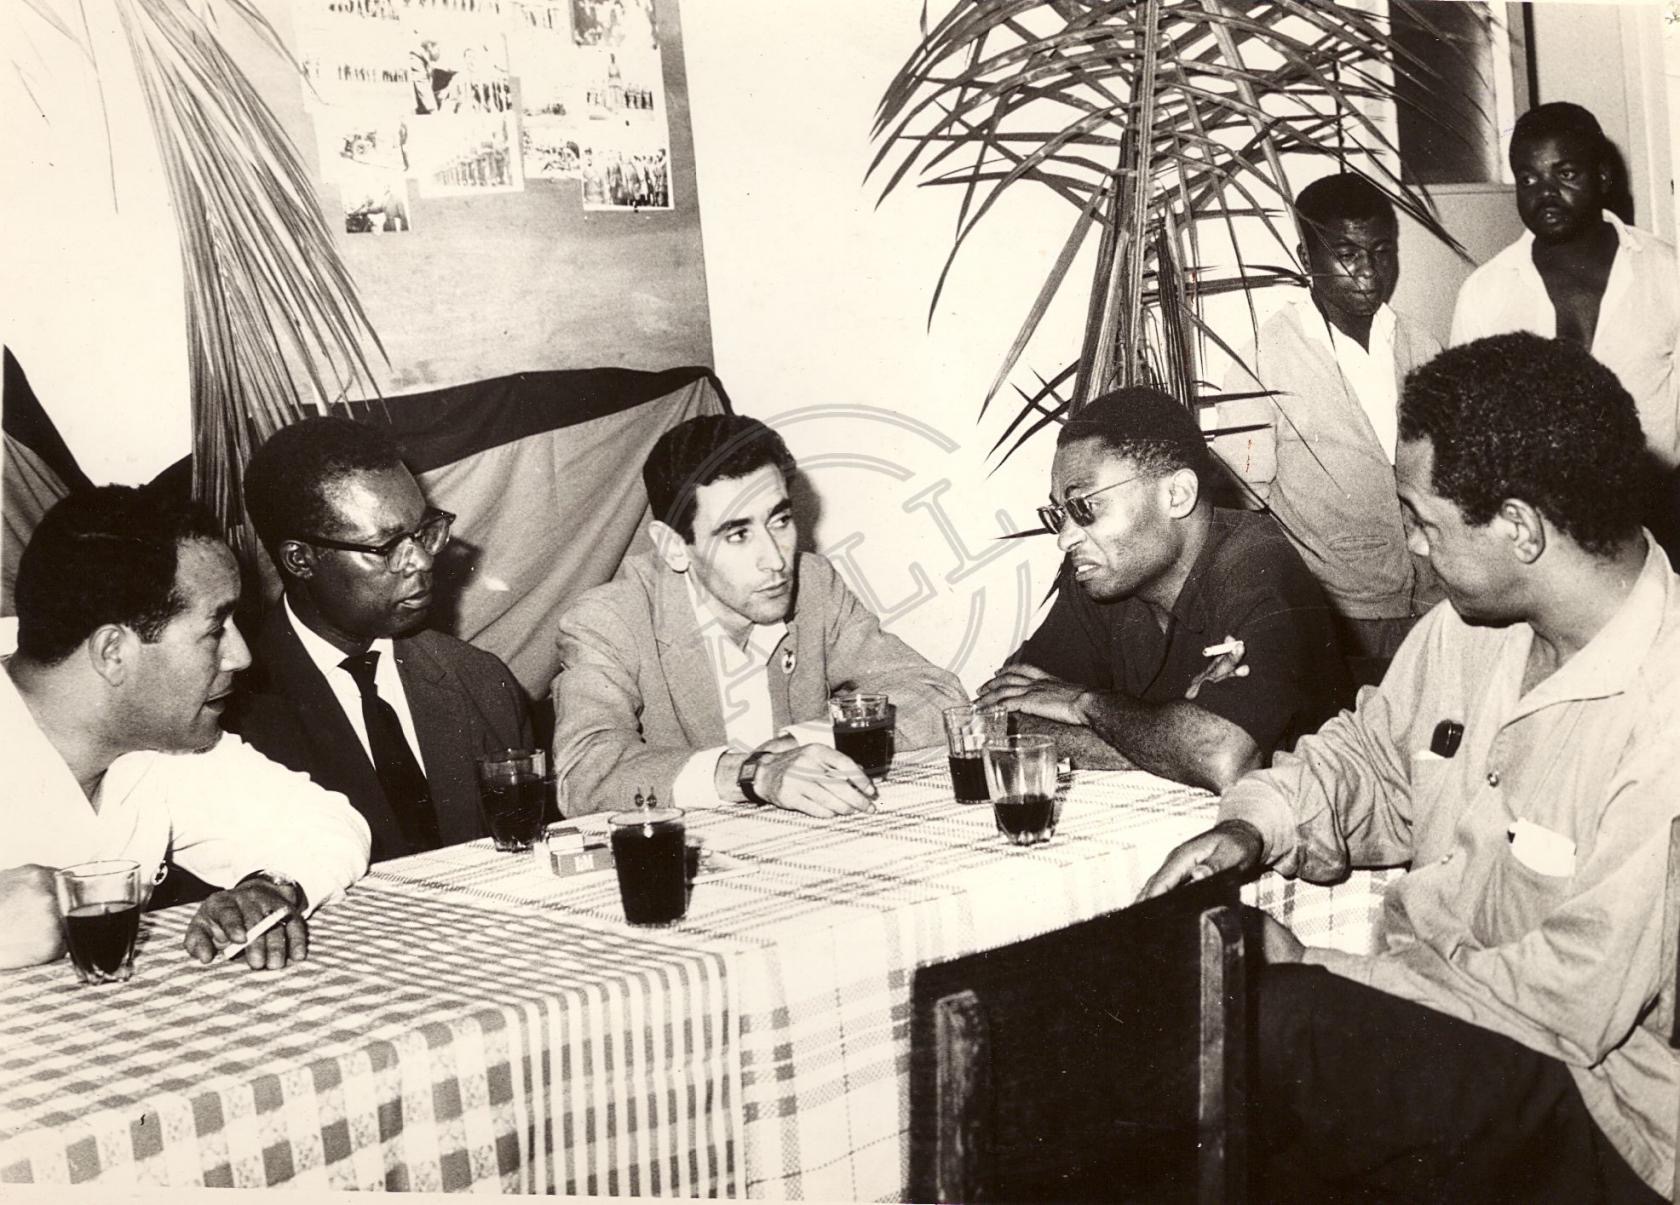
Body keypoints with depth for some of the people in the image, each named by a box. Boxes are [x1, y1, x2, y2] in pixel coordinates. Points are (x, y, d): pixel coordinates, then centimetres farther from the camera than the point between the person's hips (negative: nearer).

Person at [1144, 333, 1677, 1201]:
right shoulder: (1469, 628, 1)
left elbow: (1574, 1000, -22)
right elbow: (1372, 753, 17)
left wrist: (1310, 972, -16)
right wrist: (1257, 828, -5)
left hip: (1578, 1099, -7)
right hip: (1417, 997, 7)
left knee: (1248, 1028, -27)